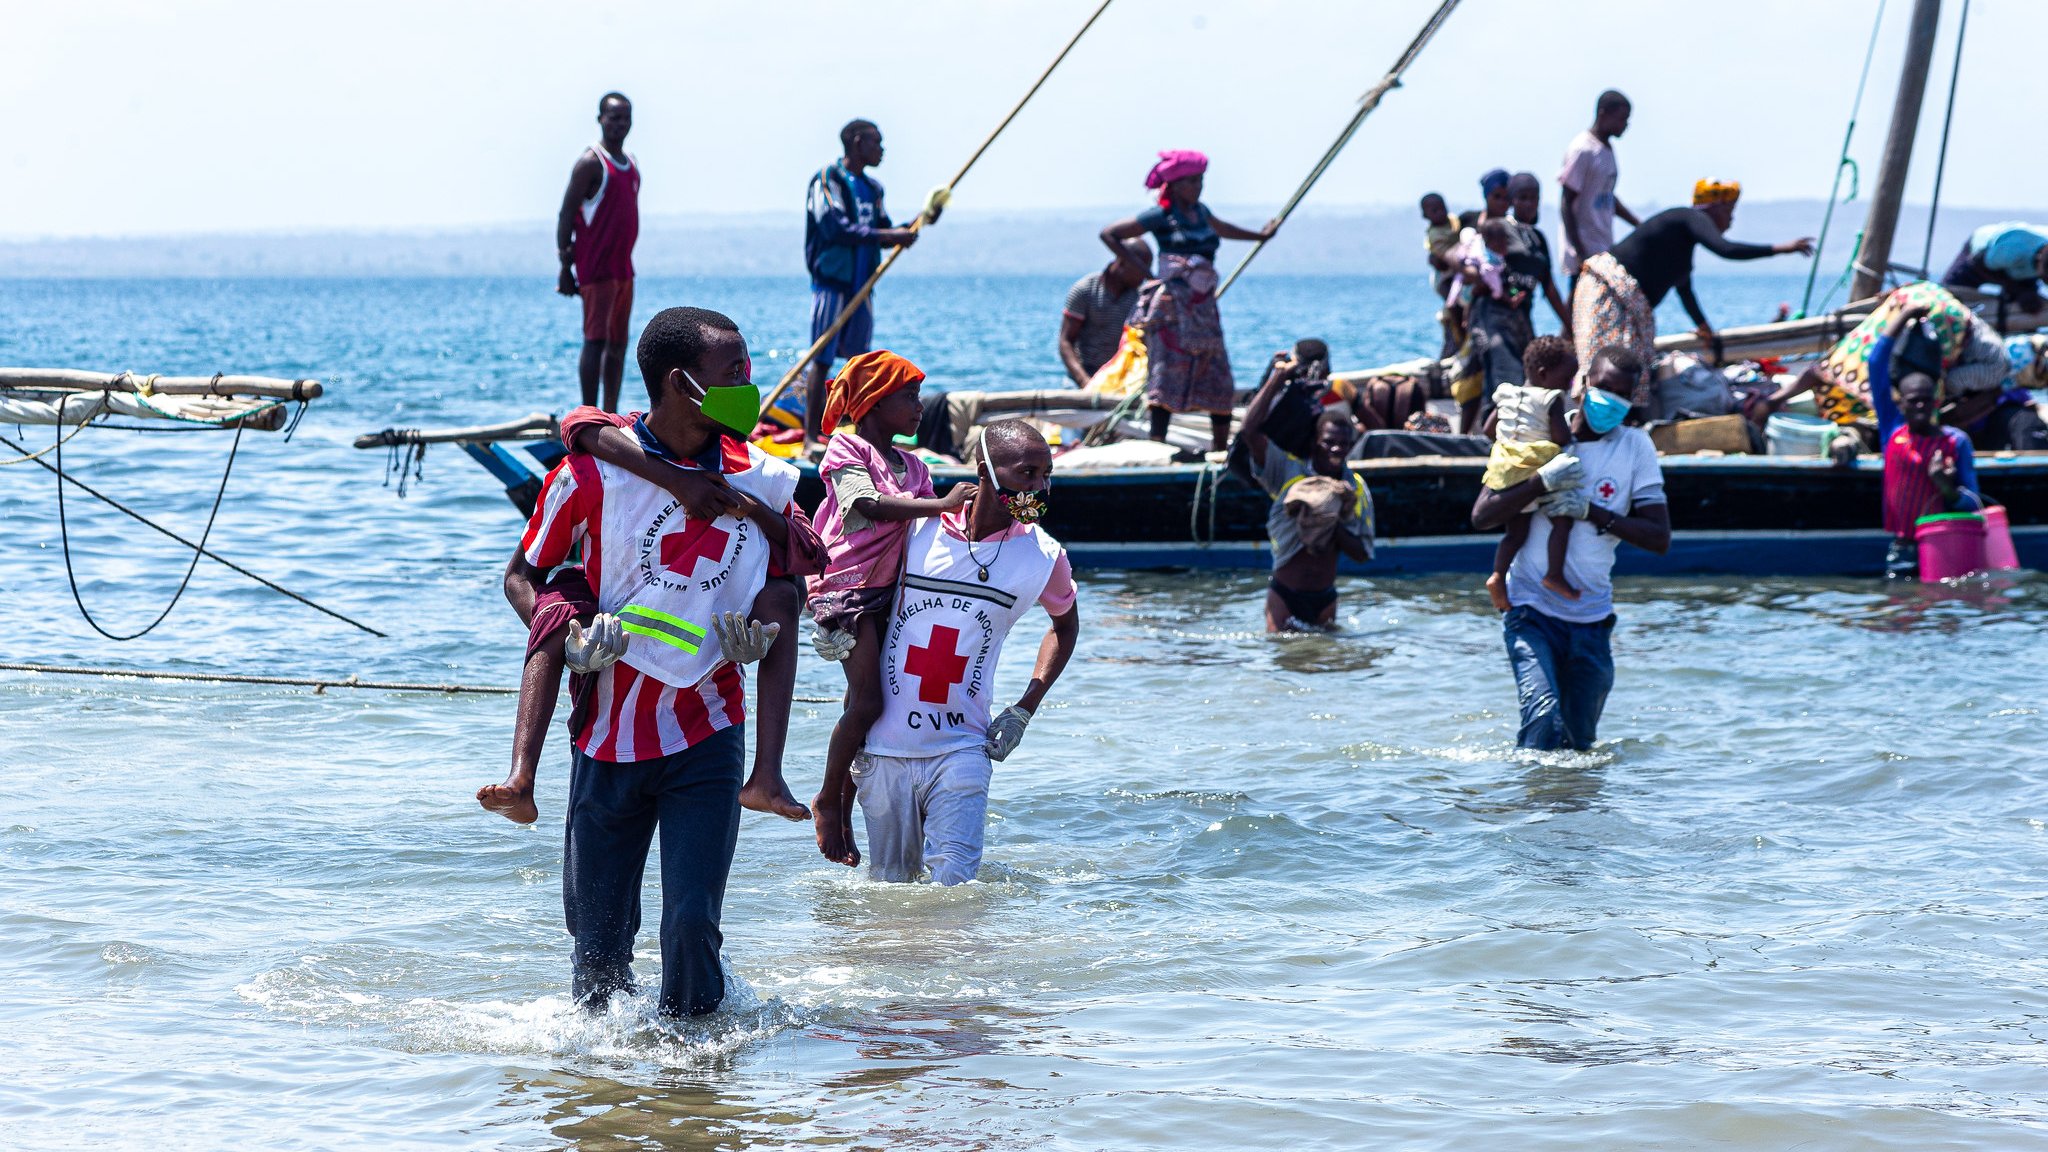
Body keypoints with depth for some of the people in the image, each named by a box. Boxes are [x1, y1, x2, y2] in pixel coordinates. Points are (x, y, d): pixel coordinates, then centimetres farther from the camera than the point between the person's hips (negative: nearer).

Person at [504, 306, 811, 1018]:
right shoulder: (592, 474, -10)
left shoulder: (760, 479, -1)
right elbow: (522, 577, 2)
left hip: (706, 737, 1)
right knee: (598, 937, 8)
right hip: (608, 737, -1)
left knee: (693, 922, -12)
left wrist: (766, 631, -6)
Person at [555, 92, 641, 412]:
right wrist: (565, 268, -14)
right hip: (596, 267, -8)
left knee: (618, 344, 9)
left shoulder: (631, 164, 15)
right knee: (596, 340, -10)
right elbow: (566, 215, -11)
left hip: (623, 267, 8)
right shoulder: (591, 163, -10)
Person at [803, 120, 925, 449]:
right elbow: (835, 227, -20)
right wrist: (889, 235, -23)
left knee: (860, 360, 8)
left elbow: (884, 236, 17)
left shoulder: (873, 188, 16)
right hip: (832, 282, -8)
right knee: (822, 360, -9)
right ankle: (811, 436, -9)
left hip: (862, 286, 8)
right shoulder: (828, 179, -8)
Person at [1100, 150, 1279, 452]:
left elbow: (1221, 228, 39)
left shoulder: (1199, 211, 15)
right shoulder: (1161, 216, -5)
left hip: (1203, 307, 7)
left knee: (1219, 381, 7)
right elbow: (1109, 234, -3)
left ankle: (1221, 448, 17)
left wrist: (1261, 235, 52)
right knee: (1168, 380, -12)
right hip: (1173, 307, -7)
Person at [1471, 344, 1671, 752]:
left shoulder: (1635, 446, 3)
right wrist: (1543, 481, -20)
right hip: (1531, 610, -3)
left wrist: (1591, 511, -15)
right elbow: (1481, 516, -7)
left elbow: (1660, 538, -4)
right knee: (1543, 717, -25)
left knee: (1579, 742, 11)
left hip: (1592, 618, 3)